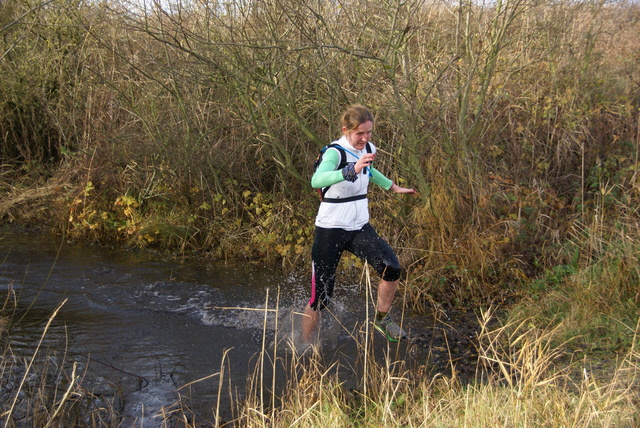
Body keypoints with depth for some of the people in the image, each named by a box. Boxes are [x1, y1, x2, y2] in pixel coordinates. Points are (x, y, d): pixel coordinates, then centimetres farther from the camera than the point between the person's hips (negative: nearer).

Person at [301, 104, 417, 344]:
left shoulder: (368, 149, 3)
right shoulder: (335, 153, -19)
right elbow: (317, 181, -41)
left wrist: (393, 188, 34)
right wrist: (352, 170, -52)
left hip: (359, 227, 6)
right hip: (331, 229, -6)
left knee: (392, 269, -15)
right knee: (320, 297, -2)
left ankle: (382, 319, 8)